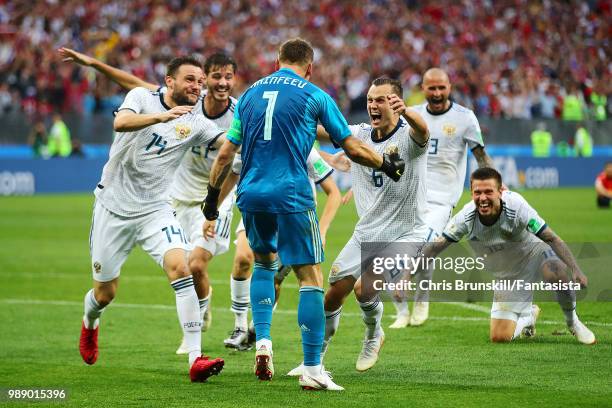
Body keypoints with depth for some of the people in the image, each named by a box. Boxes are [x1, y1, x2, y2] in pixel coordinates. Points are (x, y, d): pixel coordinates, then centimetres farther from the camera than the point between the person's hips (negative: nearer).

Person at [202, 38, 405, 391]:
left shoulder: (251, 93, 15)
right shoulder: (314, 96, 3)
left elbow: (226, 153, 15)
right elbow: (352, 147, 4)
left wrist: (212, 197, 23)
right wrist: (387, 165, 21)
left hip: (251, 194, 5)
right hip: (292, 197, -5)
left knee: (264, 263, 27)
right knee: (311, 279, 0)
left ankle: (263, 341, 11)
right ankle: (312, 369, -5)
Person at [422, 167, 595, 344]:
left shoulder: (516, 206, -28)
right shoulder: (466, 218, -22)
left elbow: (552, 238, -26)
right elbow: (436, 246, -14)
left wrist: (575, 270, -36)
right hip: (508, 276, 3)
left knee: (555, 273, -39)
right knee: (499, 337, -7)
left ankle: (572, 321, -8)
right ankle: (528, 315, 30)